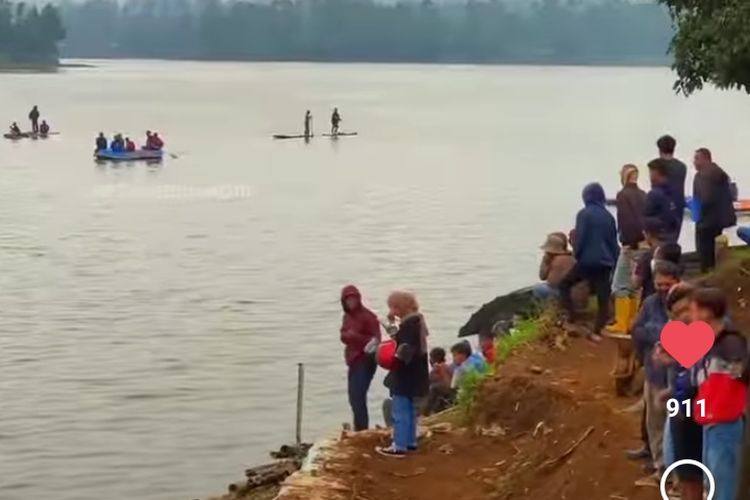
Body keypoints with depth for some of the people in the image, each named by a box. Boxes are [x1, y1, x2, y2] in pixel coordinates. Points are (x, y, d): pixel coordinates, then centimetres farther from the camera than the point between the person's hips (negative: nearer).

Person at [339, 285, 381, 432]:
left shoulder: (368, 316, -12)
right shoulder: (347, 317, 12)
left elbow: (375, 340, -16)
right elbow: (344, 336, 11)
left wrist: (356, 336, -28)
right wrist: (348, 335, -11)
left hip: (365, 362, -8)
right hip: (353, 362, 8)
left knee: (358, 397, -16)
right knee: (354, 398, 12)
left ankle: (362, 430, -15)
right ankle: (359, 430, 21)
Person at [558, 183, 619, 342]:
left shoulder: (584, 214, -7)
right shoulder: (608, 216, 9)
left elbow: (580, 238, -11)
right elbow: (614, 241, 12)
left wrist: (577, 254, 4)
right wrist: (613, 260, 18)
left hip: (588, 260, -4)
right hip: (605, 262, 4)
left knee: (565, 284, 15)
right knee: (603, 298, 7)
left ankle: (571, 317, 5)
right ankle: (597, 332, 4)